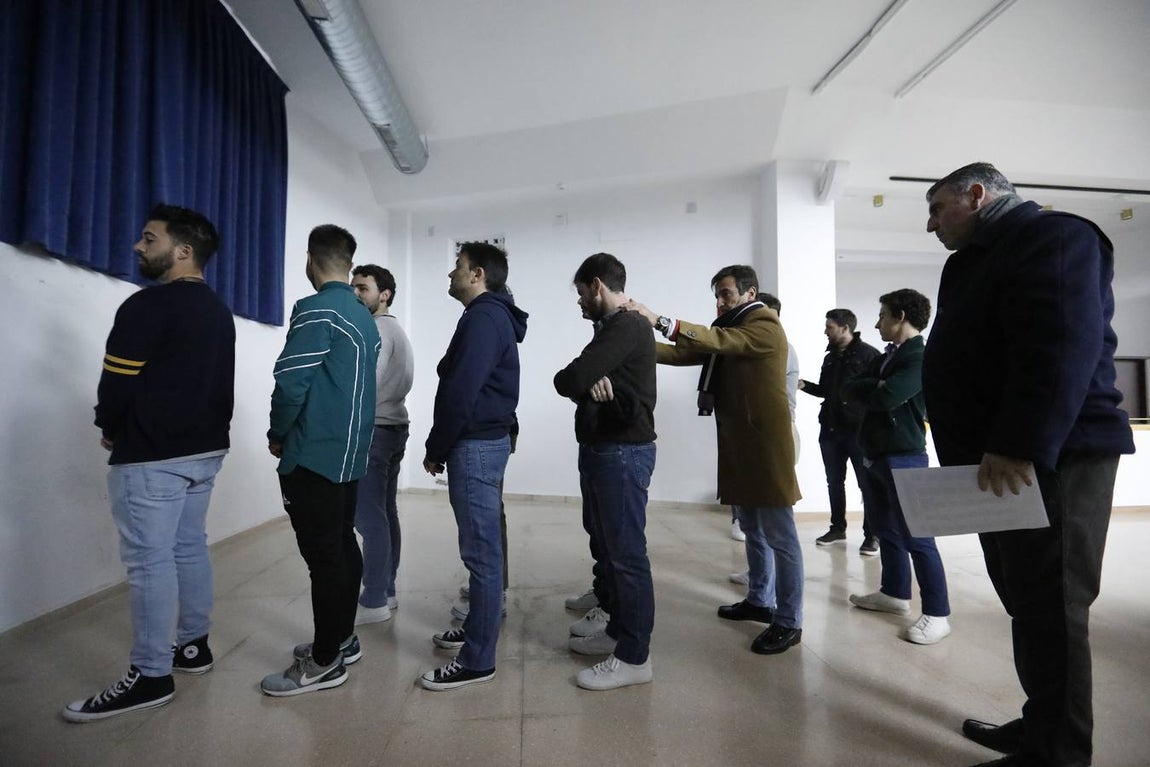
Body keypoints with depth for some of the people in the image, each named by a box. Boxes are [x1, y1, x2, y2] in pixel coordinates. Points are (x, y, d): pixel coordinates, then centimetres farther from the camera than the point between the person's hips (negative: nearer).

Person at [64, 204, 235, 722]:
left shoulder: (148, 305, -15)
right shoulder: (219, 311, 13)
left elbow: (117, 384, -12)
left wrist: (109, 431, 5)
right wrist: (202, 428, 17)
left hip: (152, 455, -8)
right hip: (206, 448, 9)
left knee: (150, 561, -1)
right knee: (190, 548, 15)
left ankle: (151, 675, 8)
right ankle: (193, 646, 26)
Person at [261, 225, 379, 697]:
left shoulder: (315, 311, -13)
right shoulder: (365, 317, 12)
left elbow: (291, 384, -18)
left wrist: (278, 436, -1)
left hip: (314, 455, -8)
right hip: (351, 454, 9)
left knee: (323, 555, -1)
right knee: (343, 546, 15)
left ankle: (325, 662, 9)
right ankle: (342, 639, 28)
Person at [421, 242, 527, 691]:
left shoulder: (483, 318, -14)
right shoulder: (494, 317, 18)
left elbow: (460, 393, -21)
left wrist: (436, 449, -10)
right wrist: (445, 447, 16)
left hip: (475, 446, -10)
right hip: (485, 440, 10)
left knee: (481, 553, -3)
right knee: (481, 549, 18)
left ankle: (478, 661, 7)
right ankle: (476, 628, 33)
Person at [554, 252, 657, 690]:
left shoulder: (627, 326, -15)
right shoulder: (611, 328, 17)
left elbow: (570, 380, -23)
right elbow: (580, 380, 7)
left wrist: (584, 383, -2)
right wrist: (591, 384, -14)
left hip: (623, 453, -10)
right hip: (601, 449, 10)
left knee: (626, 553, -2)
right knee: (607, 547, 17)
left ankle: (634, 657, 10)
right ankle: (617, 630, 32)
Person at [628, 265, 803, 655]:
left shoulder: (765, 327, -9)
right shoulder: (729, 331, 18)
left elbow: (717, 342, -26)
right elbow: (685, 353, 8)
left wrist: (658, 321, -32)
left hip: (765, 444, -9)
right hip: (739, 444, 9)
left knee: (779, 534, -2)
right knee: (753, 530, 18)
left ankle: (789, 622, 8)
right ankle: (759, 601, 31)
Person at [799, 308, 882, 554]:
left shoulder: (868, 354, -8)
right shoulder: (830, 358, 14)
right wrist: (804, 385, 3)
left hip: (859, 430, -7)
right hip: (830, 429, 7)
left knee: (867, 484, 3)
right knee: (834, 482, 14)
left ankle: (871, 535, 12)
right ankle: (837, 527, 27)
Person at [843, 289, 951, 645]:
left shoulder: (920, 358, -12)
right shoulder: (885, 357, 16)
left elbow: (886, 398, -26)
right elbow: (847, 388, 6)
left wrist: (866, 390, -6)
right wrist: (873, 387, -13)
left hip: (904, 457, -9)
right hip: (879, 455, 9)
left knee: (916, 536, -4)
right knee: (884, 527, 17)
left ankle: (937, 613, 6)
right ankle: (895, 592, 31)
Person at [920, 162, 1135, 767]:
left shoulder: (1053, 237, -6)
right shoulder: (978, 261, 22)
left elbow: (1062, 347, -21)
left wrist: (1019, 446, -27)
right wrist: (970, 452, 13)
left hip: (1049, 460, -9)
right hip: (1003, 461, 9)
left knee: (1051, 607, -1)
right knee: (1028, 602, 13)